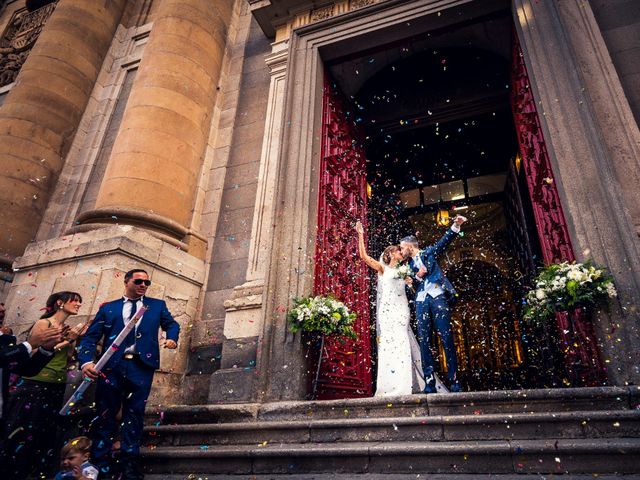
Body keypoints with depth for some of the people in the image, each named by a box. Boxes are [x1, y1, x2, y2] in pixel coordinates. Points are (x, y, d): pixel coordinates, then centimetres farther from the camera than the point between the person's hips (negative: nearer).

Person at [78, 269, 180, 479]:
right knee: (105, 413, 5)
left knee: (134, 413, 3)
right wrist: (86, 361, -12)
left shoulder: (157, 305, 15)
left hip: (141, 366, 0)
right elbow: (91, 337, 5)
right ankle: (100, 462, 16)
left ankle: (129, 462, 11)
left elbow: (172, 324, 17)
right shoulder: (108, 308, 12)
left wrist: (171, 338, -6)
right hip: (111, 365, 0)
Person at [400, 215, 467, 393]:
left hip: (438, 297, -4)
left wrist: (455, 226, -13)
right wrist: (417, 276, -3)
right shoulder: (409, 265, 21)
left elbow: (444, 241, 1)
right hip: (421, 302, 4)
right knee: (424, 341, -2)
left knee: (447, 338, -8)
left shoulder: (429, 253, 13)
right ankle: (429, 382, 0)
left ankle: (454, 380, -4)